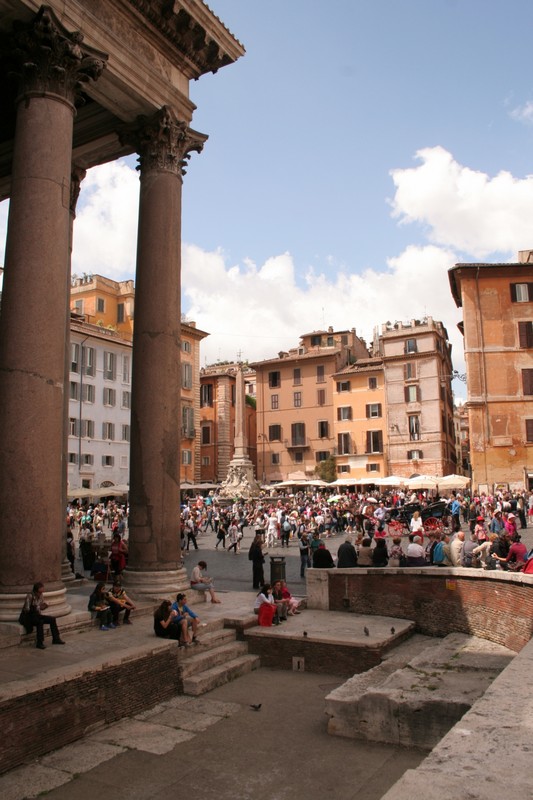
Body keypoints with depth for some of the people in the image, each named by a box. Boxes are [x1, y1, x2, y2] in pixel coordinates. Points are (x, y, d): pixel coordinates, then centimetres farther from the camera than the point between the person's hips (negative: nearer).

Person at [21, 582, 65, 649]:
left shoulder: (41, 595, -1)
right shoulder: (30, 596, -22)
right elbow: (26, 609, -25)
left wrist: (44, 606, -13)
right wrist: (37, 608, -34)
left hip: (37, 615, 7)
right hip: (28, 617, -7)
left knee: (52, 619, -8)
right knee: (40, 622, -33)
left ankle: (56, 639, 2)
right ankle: (39, 643, -26)